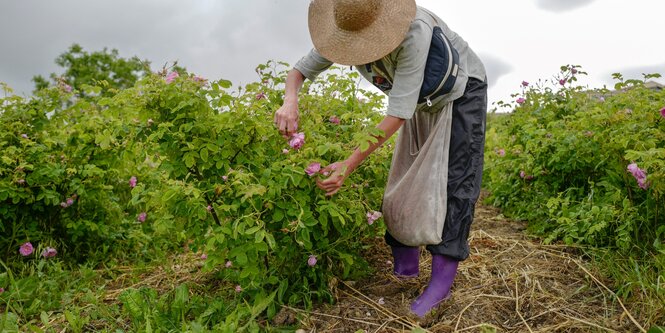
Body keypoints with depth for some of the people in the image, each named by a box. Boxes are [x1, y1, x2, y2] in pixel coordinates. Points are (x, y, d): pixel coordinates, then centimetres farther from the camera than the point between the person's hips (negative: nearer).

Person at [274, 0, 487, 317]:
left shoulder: (413, 31, -41)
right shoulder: (346, 30, -20)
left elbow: (399, 113, -41)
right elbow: (299, 70, -11)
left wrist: (350, 164, -44)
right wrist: (290, 101, -36)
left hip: (462, 91, -6)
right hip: (424, 102, 6)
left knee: (456, 182, -14)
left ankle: (442, 281, -12)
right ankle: (405, 266, 8)